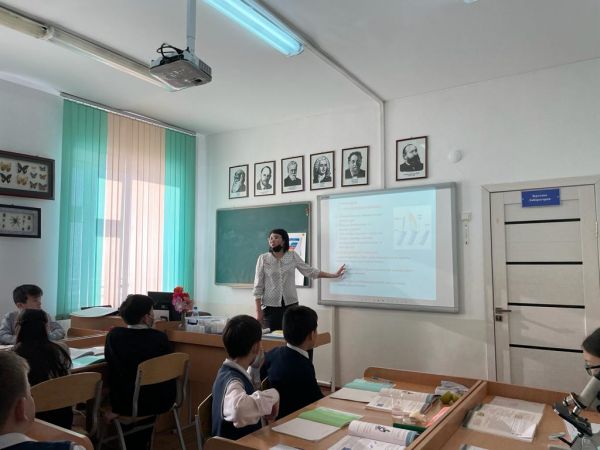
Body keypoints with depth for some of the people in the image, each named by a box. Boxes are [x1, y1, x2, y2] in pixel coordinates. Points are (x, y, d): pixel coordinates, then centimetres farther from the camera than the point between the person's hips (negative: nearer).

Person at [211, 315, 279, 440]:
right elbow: (238, 408, -47)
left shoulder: (227, 372, 3)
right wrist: (272, 395, -33)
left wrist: (255, 368, 11)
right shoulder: (233, 381, -24)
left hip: (243, 439, 8)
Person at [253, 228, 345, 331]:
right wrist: (258, 310, -4)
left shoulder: (293, 256, 3)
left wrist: (333, 275, 4)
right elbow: (258, 286, -1)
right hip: (270, 306, -1)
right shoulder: (263, 258, -2)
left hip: (290, 305, 1)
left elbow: (310, 271, 8)